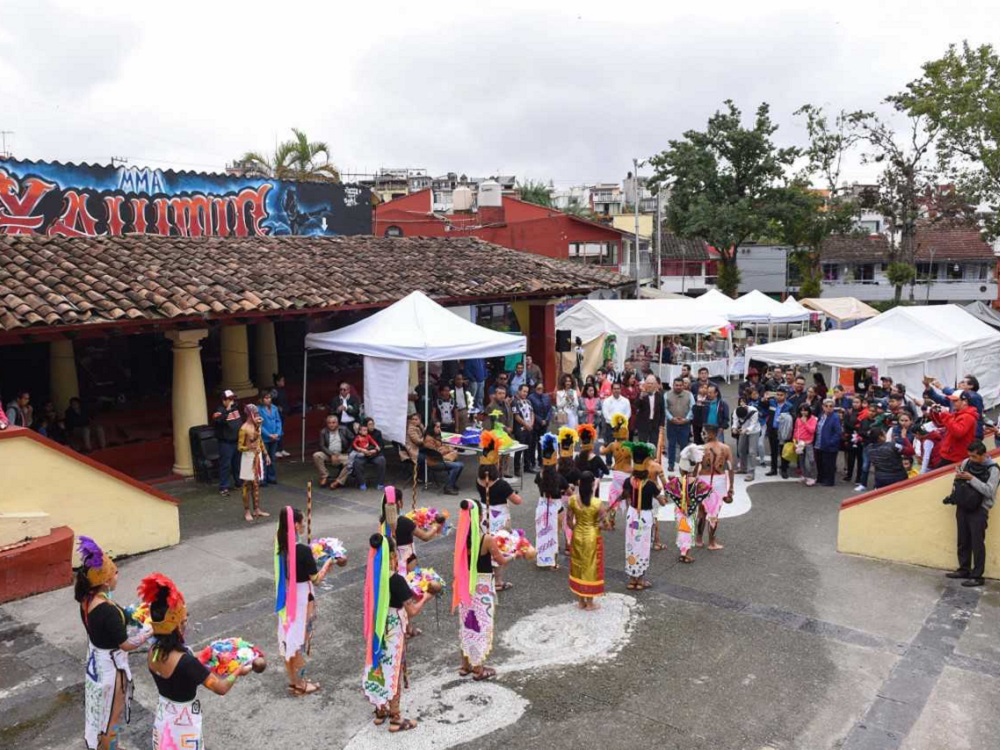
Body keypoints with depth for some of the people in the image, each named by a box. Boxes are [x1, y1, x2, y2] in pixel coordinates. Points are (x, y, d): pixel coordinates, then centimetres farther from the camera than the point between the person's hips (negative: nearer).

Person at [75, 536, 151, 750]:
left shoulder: (87, 600, -8)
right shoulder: (108, 610, -34)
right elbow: (126, 645, -23)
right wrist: (147, 634, -11)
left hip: (96, 661, 9)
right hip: (110, 666, -9)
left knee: (101, 710, 28)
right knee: (111, 716, 13)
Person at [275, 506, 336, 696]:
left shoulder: (281, 546, -4)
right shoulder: (303, 550, -26)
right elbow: (316, 579, -17)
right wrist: (327, 564, -3)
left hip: (286, 598, 7)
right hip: (302, 599, -7)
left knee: (288, 638, 18)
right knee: (300, 640, 8)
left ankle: (293, 681, 33)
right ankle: (300, 684, 22)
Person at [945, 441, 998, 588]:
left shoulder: (992, 469, -9)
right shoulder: (966, 462, 5)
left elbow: (990, 491, -19)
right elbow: (958, 482, 16)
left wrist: (971, 479, -22)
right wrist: (958, 476, -6)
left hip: (979, 510, -5)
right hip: (962, 507, 5)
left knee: (977, 543, -3)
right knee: (962, 541, 12)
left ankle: (977, 576, 4)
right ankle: (964, 569, 24)